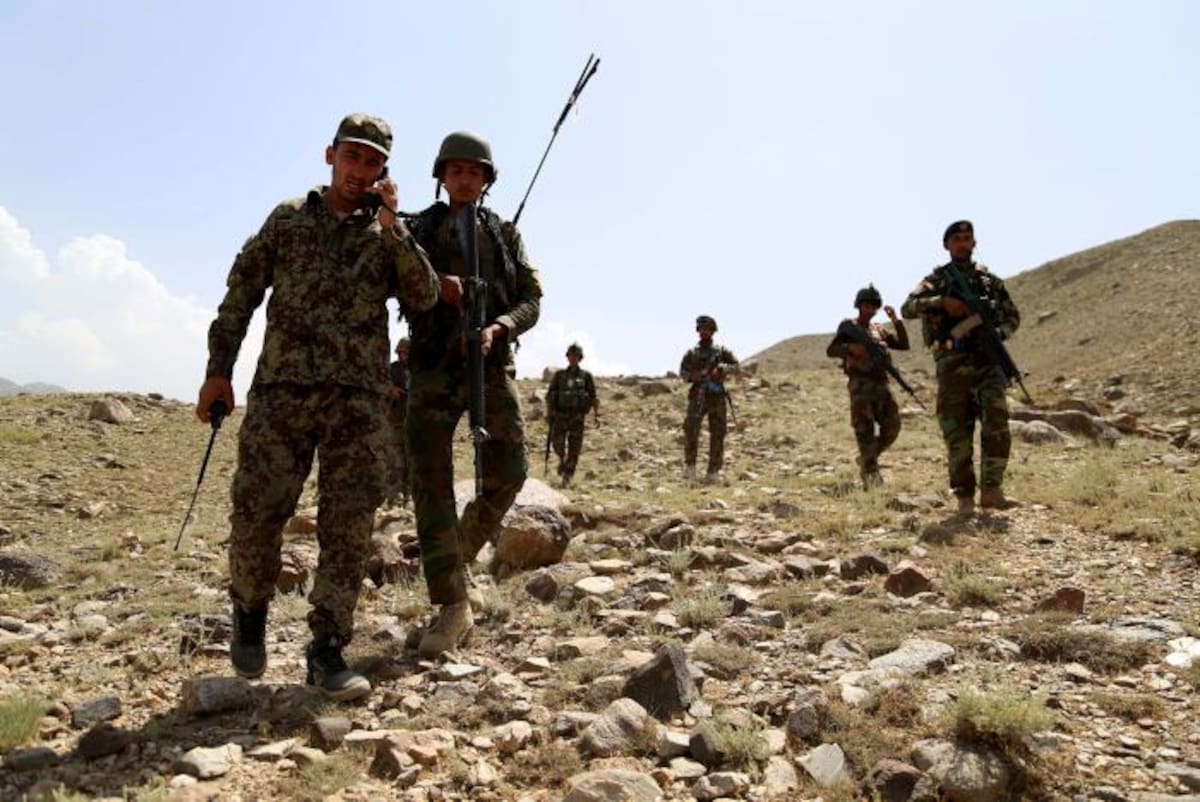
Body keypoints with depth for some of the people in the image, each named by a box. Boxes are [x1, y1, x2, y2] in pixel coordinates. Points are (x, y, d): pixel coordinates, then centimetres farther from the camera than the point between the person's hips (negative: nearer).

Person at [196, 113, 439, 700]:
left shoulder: (390, 233, 14)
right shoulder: (287, 219, 13)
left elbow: (424, 297, -1)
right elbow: (240, 296, 11)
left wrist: (391, 227, -8)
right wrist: (218, 368, 3)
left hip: (358, 397, 1)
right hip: (281, 389, 0)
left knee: (349, 525, -3)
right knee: (256, 515, -1)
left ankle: (326, 651, 6)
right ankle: (250, 611, 27)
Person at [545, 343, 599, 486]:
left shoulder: (586, 376, 6)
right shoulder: (559, 375, 8)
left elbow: (593, 397, 5)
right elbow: (550, 395, 7)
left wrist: (596, 415, -4)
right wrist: (548, 412, -5)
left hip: (577, 417, 0)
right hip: (560, 414, 1)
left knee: (574, 448, -2)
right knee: (557, 441, -15)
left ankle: (567, 476, 10)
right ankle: (562, 460, 17)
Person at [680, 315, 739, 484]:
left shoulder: (721, 351, 9)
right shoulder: (691, 353, 10)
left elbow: (735, 365, 3)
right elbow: (682, 372, 9)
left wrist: (722, 368, -15)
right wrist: (692, 376, -12)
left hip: (717, 397, 1)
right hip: (698, 396, -1)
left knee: (717, 435, 0)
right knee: (690, 430, -16)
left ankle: (713, 472, 6)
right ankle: (690, 465, -1)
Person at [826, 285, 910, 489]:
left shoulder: (879, 331, 22)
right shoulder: (848, 327, 7)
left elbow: (904, 345, 16)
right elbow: (830, 351, -1)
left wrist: (895, 320, 7)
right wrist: (850, 348, -20)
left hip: (880, 385, 5)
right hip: (860, 385, -5)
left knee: (892, 426, -4)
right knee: (865, 429, -12)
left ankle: (866, 460, 15)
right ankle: (870, 472, -11)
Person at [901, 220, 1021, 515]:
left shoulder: (989, 279, 14)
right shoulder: (937, 279, 7)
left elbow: (1013, 315, 21)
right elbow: (907, 308, -6)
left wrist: (1000, 332, 0)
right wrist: (942, 302, -20)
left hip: (988, 361, 2)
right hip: (953, 365, -2)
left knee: (997, 422, -15)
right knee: (958, 435, 0)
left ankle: (991, 490, -10)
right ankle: (964, 496, 9)